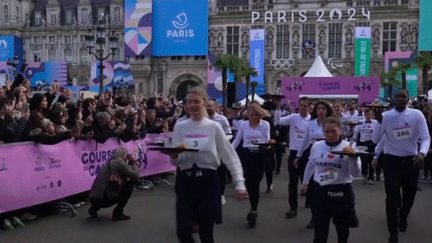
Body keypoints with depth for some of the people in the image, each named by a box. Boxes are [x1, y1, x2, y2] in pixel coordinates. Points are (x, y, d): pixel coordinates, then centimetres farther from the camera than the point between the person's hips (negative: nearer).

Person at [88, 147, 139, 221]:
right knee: (130, 183, -4)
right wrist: (134, 163, 5)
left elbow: (124, 178, 24)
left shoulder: (110, 162, 22)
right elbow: (136, 176, -10)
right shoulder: (119, 162, -7)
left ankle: (94, 208, 19)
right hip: (102, 199, -10)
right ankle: (117, 214, -3)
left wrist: (130, 164, 20)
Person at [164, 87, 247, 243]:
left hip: (208, 180, -1)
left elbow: (230, 156, 0)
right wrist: (174, 155, -24)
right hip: (186, 181, 1)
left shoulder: (214, 127, 1)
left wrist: (239, 183, -10)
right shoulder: (180, 127, 4)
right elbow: (176, 161, 0)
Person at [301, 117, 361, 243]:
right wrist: (305, 182, 27)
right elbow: (310, 165, 17)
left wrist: (353, 157, -28)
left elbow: (355, 173, -12)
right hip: (320, 191, 2)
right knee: (320, 230, 5)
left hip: (342, 192, -1)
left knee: (342, 229, 14)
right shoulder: (316, 146, -1)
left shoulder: (348, 147, -8)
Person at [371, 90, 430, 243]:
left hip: (411, 160, 1)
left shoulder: (417, 115, -8)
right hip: (391, 160, -1)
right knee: (392, 197, -4)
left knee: (410, 194, 17)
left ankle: (403, 217, 52)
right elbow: (375, 140, -13)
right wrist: (379, 121, -27)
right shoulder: (386, 116, -8)